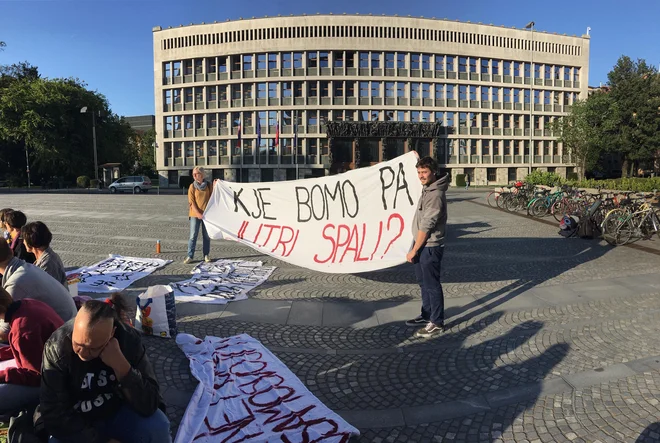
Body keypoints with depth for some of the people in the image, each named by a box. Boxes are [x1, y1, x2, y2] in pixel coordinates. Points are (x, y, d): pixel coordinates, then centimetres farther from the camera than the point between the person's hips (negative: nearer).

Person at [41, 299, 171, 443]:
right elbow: (54, 416, -17)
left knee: (157, 427, -27)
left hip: (119, 414, 0)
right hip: (77, 424, 1)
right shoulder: (56, 347, -21)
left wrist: (120, 366, -35)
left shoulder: (128, 339, -20)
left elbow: (149, 405, -23)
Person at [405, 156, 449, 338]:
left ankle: (437, 323, 11)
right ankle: (427, 315, 35)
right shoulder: (427, 189, 9)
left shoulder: (435, 195, -22)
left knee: (432, 285, -1)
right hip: (422, 245, 10)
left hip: (430, 247, -10)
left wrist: (413, 250, -18)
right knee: (423, 282, 20)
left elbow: (426, 226, -22)